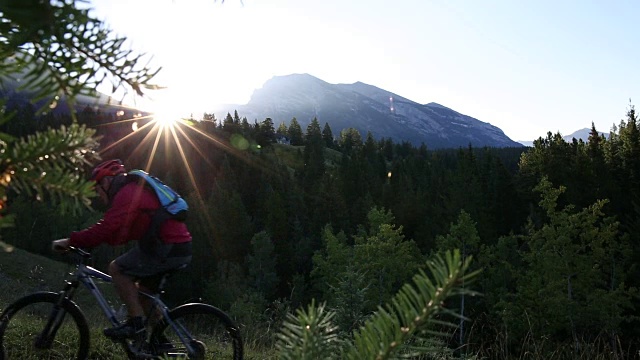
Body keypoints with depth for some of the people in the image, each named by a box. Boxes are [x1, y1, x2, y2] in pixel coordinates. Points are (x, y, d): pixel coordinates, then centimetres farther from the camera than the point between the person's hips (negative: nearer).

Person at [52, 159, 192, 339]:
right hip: (182, 249, 10)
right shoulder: (137, 189, 24)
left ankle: (136, 323, -2)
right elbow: (118, 232, 26)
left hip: (167, 248, -10)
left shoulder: (127, 194, -8)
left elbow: (105, 229, -17)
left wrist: (69, 241, -6)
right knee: (144, 286, 22)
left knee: (116, 269, -3)